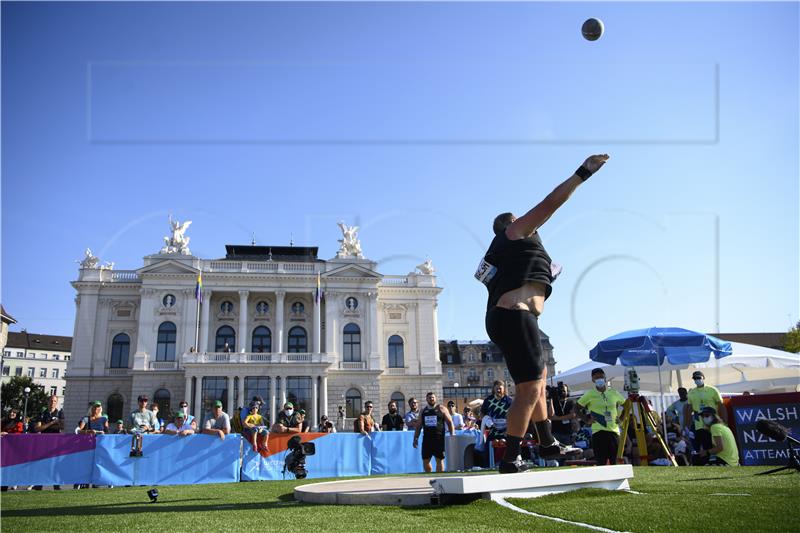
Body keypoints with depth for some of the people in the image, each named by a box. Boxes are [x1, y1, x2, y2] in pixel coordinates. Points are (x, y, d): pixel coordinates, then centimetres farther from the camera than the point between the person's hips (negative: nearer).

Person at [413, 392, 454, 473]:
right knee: (425, 460, 5)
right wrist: (416, 438, 9)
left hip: (439, 438, -4)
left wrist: (452, 436, -6)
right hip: (427, 439, 4)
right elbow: (419, 426, 16)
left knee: (440, 460, -1)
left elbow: (450, 422, 1)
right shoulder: (423, 411, 13)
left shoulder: (441, 409, 2)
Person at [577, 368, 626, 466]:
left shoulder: (613, 393, 9)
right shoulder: (590, 394, 0)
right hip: (598, 432, -3)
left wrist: (621, 418, 9)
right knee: (601, 462, -7)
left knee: (615, 462, 3)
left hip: (614, 430, 3)